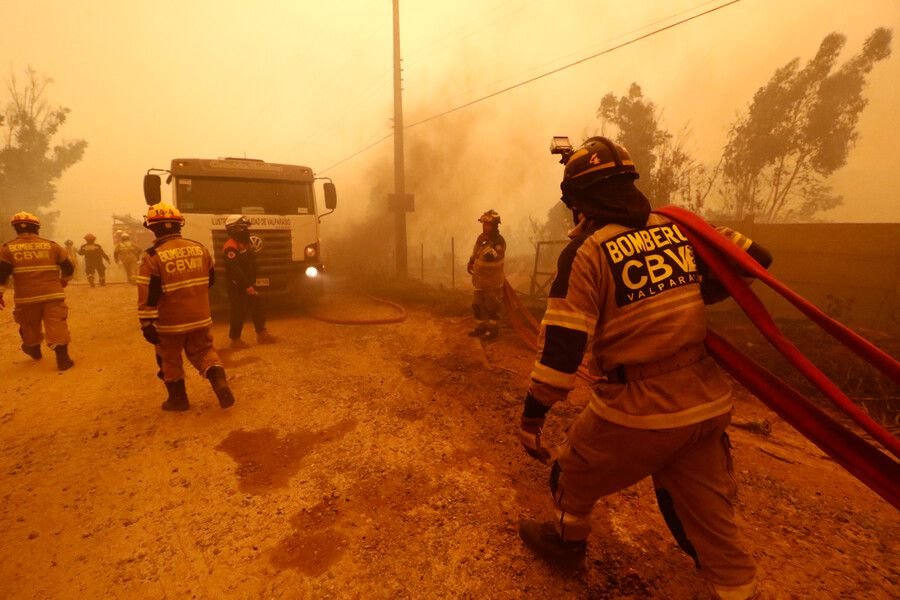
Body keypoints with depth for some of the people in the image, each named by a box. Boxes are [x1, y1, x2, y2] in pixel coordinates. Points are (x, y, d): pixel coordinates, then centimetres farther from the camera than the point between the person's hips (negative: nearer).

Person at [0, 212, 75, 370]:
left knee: (29, 326, 22)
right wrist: (64, 280, 30)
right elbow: (68, 267, 10)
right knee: (56, 325, -5)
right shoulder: (52, 245, 5)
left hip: (26, 297, 1)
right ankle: (63, 358, -11)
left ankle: (33, 349, 44)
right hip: (53, 294, -1)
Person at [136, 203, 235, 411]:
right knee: (204, 351, 16)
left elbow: (148, 294, -16)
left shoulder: (152, 256, -14)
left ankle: (178, 398, 26)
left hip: (170, 321, -4)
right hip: (200, 317, 4)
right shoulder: (200, 248, 0)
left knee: (170, 360, 14)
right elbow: (211, 280, 12)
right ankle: (220, 383, -4)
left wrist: (147, 324, -10)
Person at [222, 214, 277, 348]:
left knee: (257, 309, 11)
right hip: (237, 286, -10)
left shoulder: (245, 244, 14)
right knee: (238, 313, -3)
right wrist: (246, 285, -28)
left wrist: (251, 283, 18)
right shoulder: (231, 246, -19)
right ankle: (235, 339, 9)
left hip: (248, 284, 10)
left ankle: (262, 335, 19)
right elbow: (234, 270, -27)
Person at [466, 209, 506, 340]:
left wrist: (486, 243, -32)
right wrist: (471, 262, 7)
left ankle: (493, 329, 18)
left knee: (492, 306, 4)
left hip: (492, 281, -8)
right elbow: (475, 252, 20)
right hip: (479, 279, 8)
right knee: (477, 305, 15)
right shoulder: (481, 237, 5)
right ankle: (480, 327, 30)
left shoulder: (499, 241, -19)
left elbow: (492, 256, -34)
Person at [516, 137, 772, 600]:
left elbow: (561, 347, -20)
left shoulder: (587, 252, -16)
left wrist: (532, 416, -11)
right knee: (708, 516, 23)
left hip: (636, 409, -5)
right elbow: (755, 258, 12)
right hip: (706, 403, 6)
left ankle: (566, 540, 46)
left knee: (575, 471, 23)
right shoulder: (681, 228, 2)